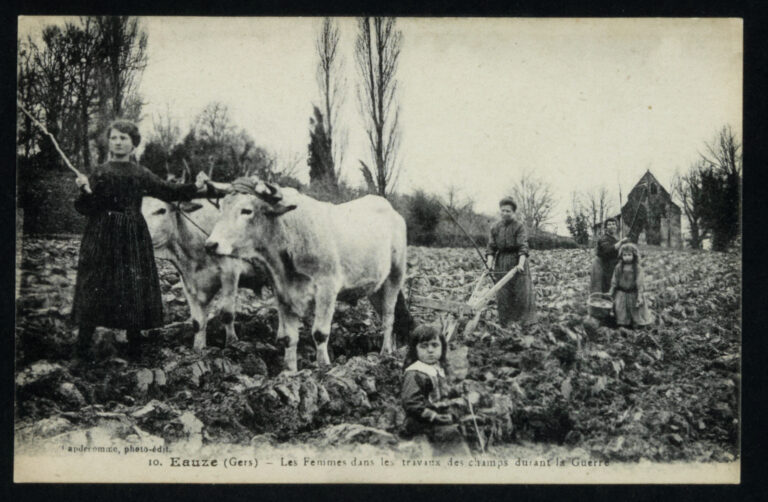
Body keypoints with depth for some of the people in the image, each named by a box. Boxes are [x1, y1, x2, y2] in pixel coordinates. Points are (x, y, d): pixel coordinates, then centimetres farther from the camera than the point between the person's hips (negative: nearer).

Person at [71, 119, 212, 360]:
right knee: (94, 285, -3)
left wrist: (195, 187, -1)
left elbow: (169, 191, 10)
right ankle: (83, 344, 8)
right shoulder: (100, 173, 2)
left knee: (134, 285, 2)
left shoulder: (141, 175, 7)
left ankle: (134, 345, 14)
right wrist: (86, 190, -21)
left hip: (133, 237, 2)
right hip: (102, 238, -2)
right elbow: (84, 208, -2)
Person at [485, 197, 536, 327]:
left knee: (522, 293, -5)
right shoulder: (495, 228, 7)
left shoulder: (519, 227, -5)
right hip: (501, 264, 3)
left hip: (517, 263, -3)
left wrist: (521, 263, -31)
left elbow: (523, 247, -16)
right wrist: (489, 262, -15)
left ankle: (526, 323, 1)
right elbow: (491, 247, 3)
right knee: (502, 295, 3)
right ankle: (504, 325, 9)